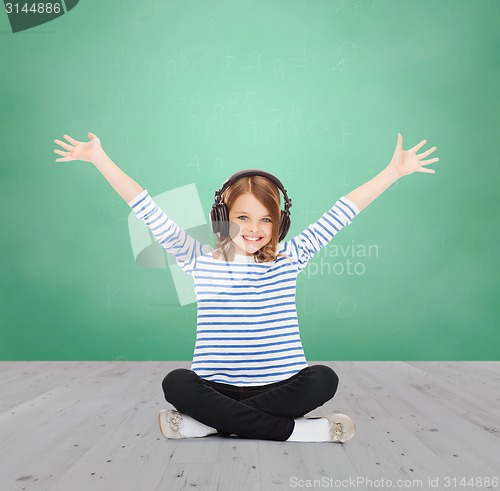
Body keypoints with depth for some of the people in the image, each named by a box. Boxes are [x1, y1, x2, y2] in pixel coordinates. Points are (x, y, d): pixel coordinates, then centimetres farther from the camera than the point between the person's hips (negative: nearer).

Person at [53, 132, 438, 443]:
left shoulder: (289, 258, 4)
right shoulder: (201, 261, 1)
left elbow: (341, 213, 3)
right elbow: (151, 213, -2)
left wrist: (395, 171, 4)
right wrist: (99, 159, -3)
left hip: (280, 386, 1)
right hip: (216, 387, -1)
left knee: (323, 379, -27)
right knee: (176, 383, -29)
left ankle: (205, 424, -21)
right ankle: (292, 430, -26)